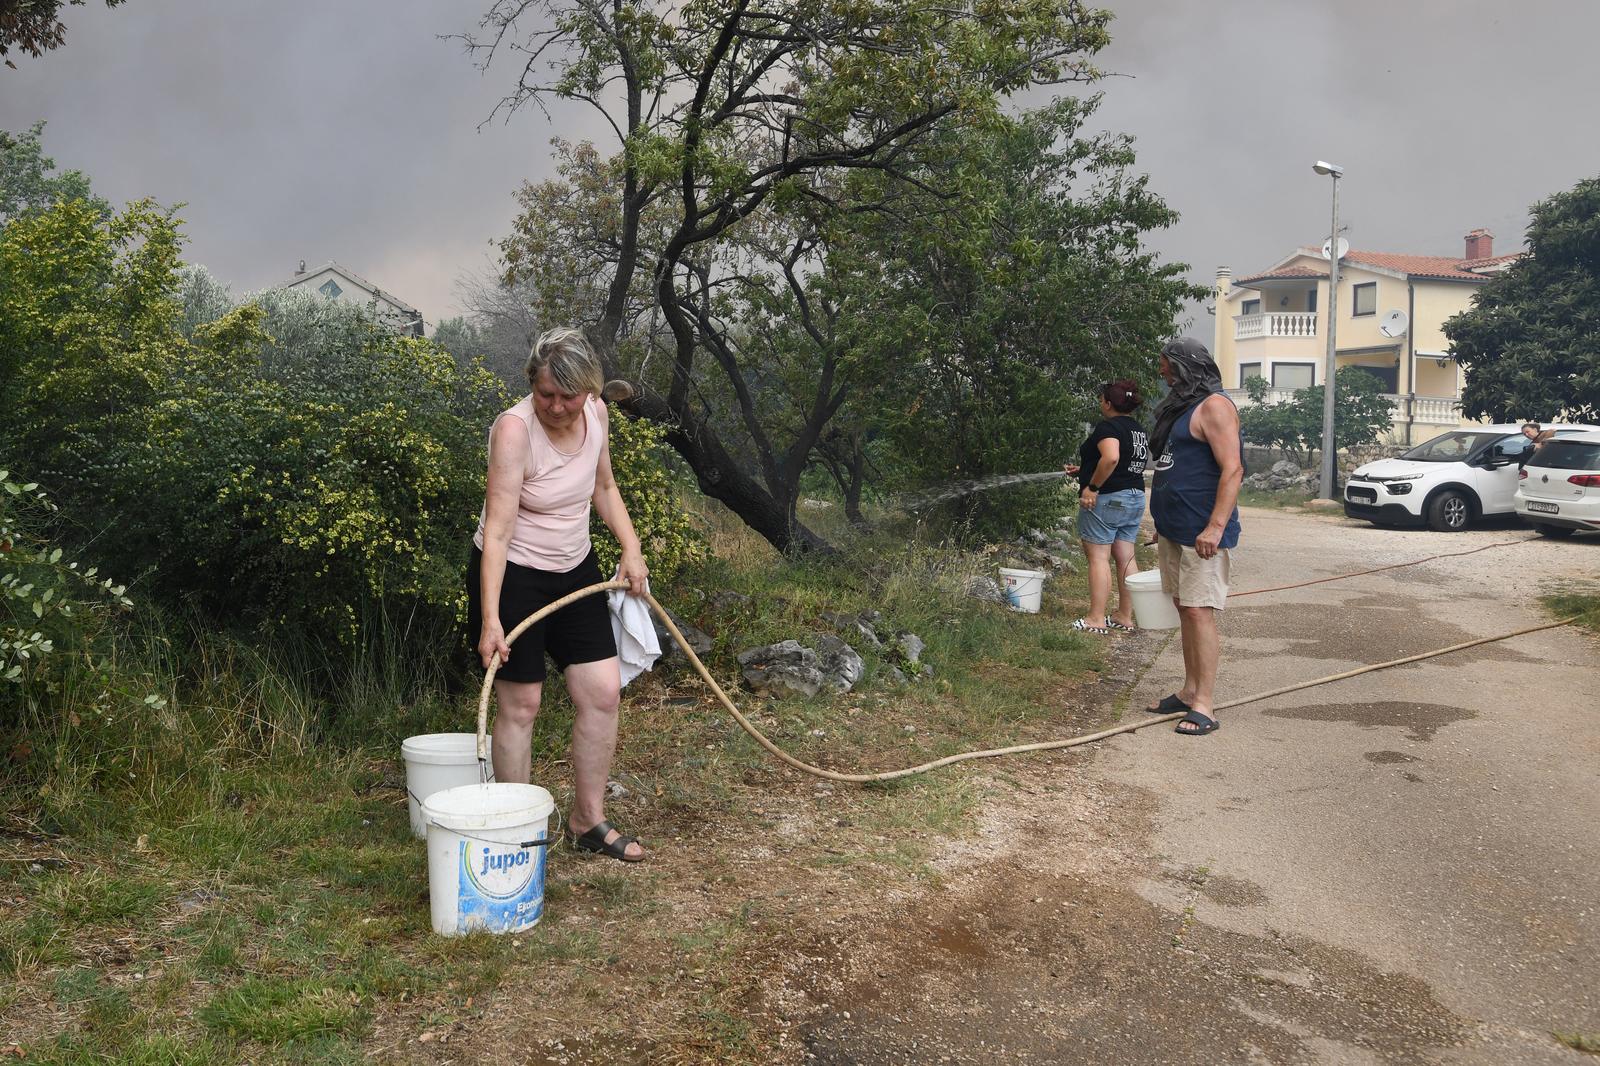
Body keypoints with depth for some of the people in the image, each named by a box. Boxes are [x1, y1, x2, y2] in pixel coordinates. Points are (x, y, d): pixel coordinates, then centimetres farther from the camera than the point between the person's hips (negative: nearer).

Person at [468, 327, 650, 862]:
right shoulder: (515, 428, -25)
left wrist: (632, 548, 4)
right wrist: (490, 618, -35)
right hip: (512, 575, -6)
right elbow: (498, 530, -29)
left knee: (603, 692, 5)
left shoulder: (595, 414, -5)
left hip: (575, 570, 6)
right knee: (520, 703, -1)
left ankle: (587, 820, 20)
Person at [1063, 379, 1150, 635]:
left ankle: (1096, 619, -4)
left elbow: (1110, 458, -31)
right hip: (1135, 498, 9)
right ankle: (1125, 616, 14)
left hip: (1105, 499, -9)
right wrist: (1083, 470, 28)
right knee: (1125, 558, 10)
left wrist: (1092, 486, -23)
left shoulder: (1107, 427, -13)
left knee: (1098, 558, -5)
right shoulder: (1139, 431, 15)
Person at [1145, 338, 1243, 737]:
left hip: (1200, 532, -10)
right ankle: (1189, 691, 20)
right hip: (1173, 528, 10)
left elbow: (1232, 470, -20)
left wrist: (1215, 527, -27)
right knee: (1184, 609, 12)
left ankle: (1204, 705, -9)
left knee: (1199, 611, -11)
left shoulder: (1214, 406, -12)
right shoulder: (1181, 406, 18)